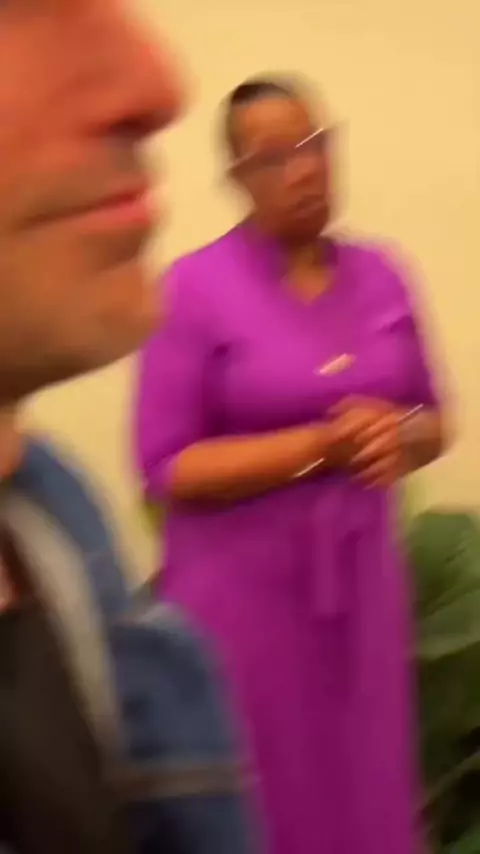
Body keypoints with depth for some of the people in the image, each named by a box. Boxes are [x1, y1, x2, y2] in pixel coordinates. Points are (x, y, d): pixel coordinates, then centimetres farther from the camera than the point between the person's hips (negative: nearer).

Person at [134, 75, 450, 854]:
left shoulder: (380, 275, 3)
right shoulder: (194, 287, -10)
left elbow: (431, 420, 12)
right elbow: (166, 469, -12)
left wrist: (400, 437, -12)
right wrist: (321, 445, -20)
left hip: (362, 577, 4)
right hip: (246, 588, -4)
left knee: (369, 790, 11)